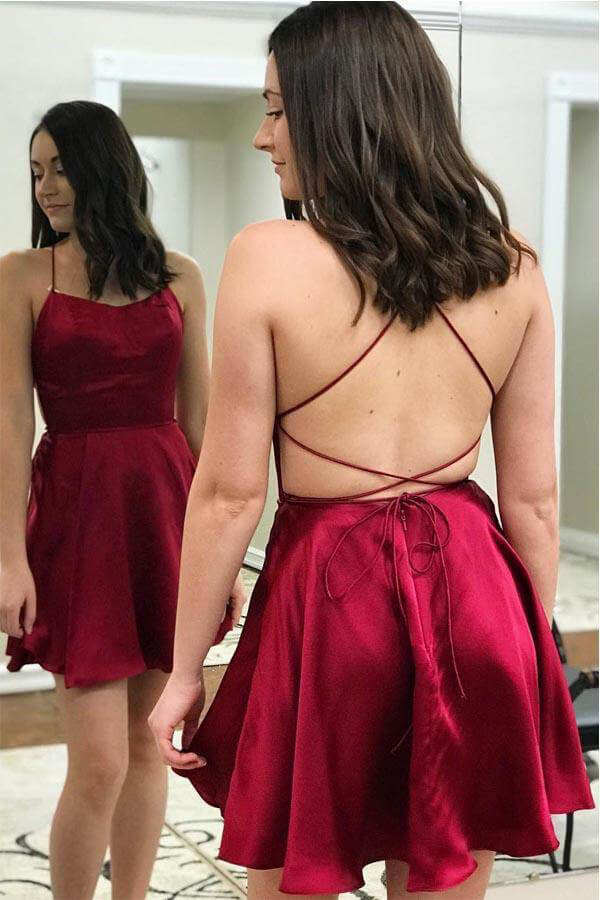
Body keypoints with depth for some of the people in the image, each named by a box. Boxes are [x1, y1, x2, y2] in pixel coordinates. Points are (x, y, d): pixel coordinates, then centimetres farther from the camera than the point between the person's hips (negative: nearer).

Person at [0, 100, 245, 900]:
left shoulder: (178, 276, 7)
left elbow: (200, 415, 9)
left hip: (168, 509, 3)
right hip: (77, 511, -3)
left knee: (149, 742, 11)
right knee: (100, 761, -5)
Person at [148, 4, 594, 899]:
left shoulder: (269, 257, -11)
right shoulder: (511, 267, 1)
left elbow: (230, 494, -9)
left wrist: (185, 669, 1)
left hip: (330, 593, -4)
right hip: (469, 593, 4)